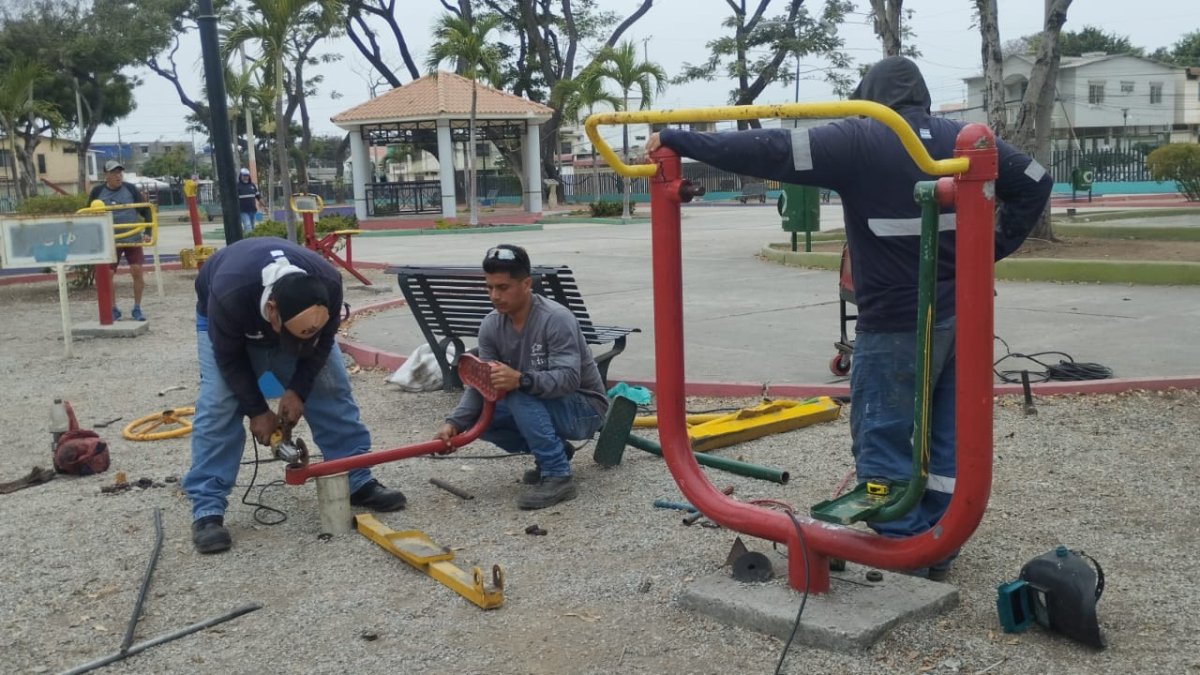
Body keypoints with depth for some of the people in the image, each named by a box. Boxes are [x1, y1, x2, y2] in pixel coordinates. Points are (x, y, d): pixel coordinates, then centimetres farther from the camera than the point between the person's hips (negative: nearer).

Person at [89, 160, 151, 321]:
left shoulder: (131, 189, -1)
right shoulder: (97, 192, 0)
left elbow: (146, 211, 4)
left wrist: (147, 232, -6)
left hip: (133, 239, -1)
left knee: (138, 271, -9)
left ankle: (137, 308, 7)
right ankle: (113, 310, 14)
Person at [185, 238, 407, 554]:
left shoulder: (329, 285, -38)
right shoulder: (229, 297, -46)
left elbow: (321, 343, -17)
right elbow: (229, 358, -27)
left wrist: (297, 391, -21)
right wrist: (257, 410, -22)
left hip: (292, 315, 3)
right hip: (226, 323, -3)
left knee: (332, 389, -5)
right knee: (217, 404, -17)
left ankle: (358, 482, 5)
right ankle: (207, 510, -13)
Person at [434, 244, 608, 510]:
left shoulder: (556, 319, -27)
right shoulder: (491, 326, -7)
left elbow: (568, 379, -36)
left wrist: (521, 380, -53)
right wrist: (454, 422, -26)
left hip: (584, 408, -8)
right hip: (538, 405, 8)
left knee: (520, 394, -32)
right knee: (477, 418, -9)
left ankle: (558, 476, -25)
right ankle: (555, 452, 6)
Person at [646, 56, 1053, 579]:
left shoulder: (858, 140, -9)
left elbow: (770, 151, -16)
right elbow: (1034, 182, 11)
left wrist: (677, 140, -12)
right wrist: (993, 249, 11)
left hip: (896, 325, -7)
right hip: (960, 317, 7)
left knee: (882, 441, 1)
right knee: (949, 437, 14)